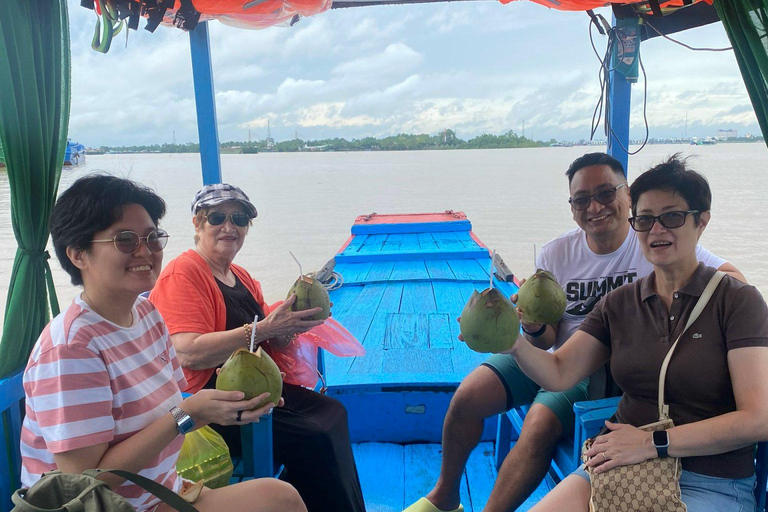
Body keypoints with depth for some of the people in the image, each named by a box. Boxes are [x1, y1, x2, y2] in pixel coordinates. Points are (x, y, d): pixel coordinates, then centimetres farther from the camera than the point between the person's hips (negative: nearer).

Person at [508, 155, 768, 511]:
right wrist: (514, 341, -20)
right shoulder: (619, 303, 7)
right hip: (623, 466, 3)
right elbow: (558, 374, -1)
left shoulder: (737, 300, -5)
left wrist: (653, 442, -17)